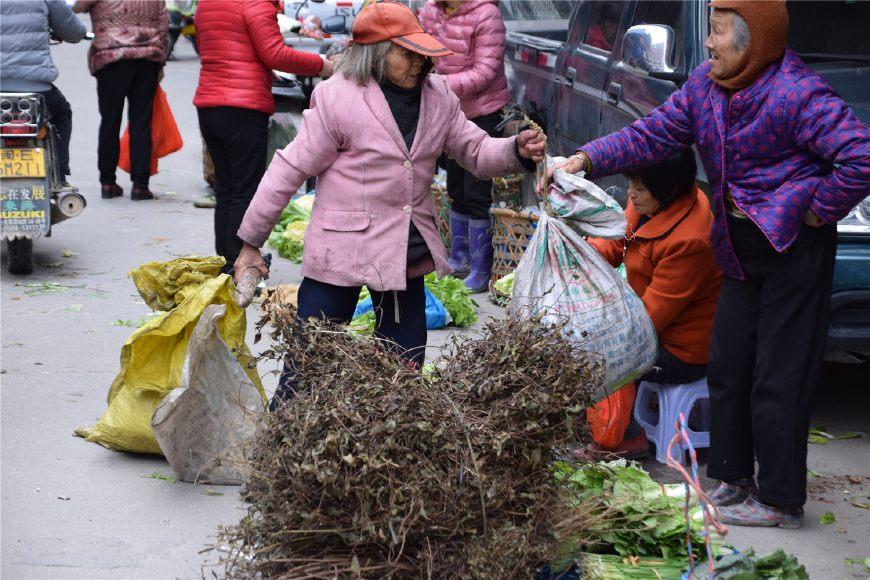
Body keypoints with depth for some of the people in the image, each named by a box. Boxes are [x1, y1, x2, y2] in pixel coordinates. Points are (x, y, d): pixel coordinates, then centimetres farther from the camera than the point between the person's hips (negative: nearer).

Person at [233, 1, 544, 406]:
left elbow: (475, 151, 11)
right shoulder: (338, 98, -14)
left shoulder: (437, 96, 4)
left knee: (406, 366, 13)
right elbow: (290, 171, -11)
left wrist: (517, 150, -12)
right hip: (341, 248, -6)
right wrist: (251, 243, -7)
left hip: (408, 251, 6)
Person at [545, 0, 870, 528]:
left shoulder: (797, 93, -20)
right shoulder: (705, 86, 5)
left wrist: (819, 210, -17)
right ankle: (732, 480, 26)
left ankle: (781, 500, 8)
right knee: (728, 366, 12)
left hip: (793, 247, -8)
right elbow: (651, 135, 6)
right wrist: (586, 160, -5)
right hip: (741, 248, 8)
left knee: (779, 379, -3)